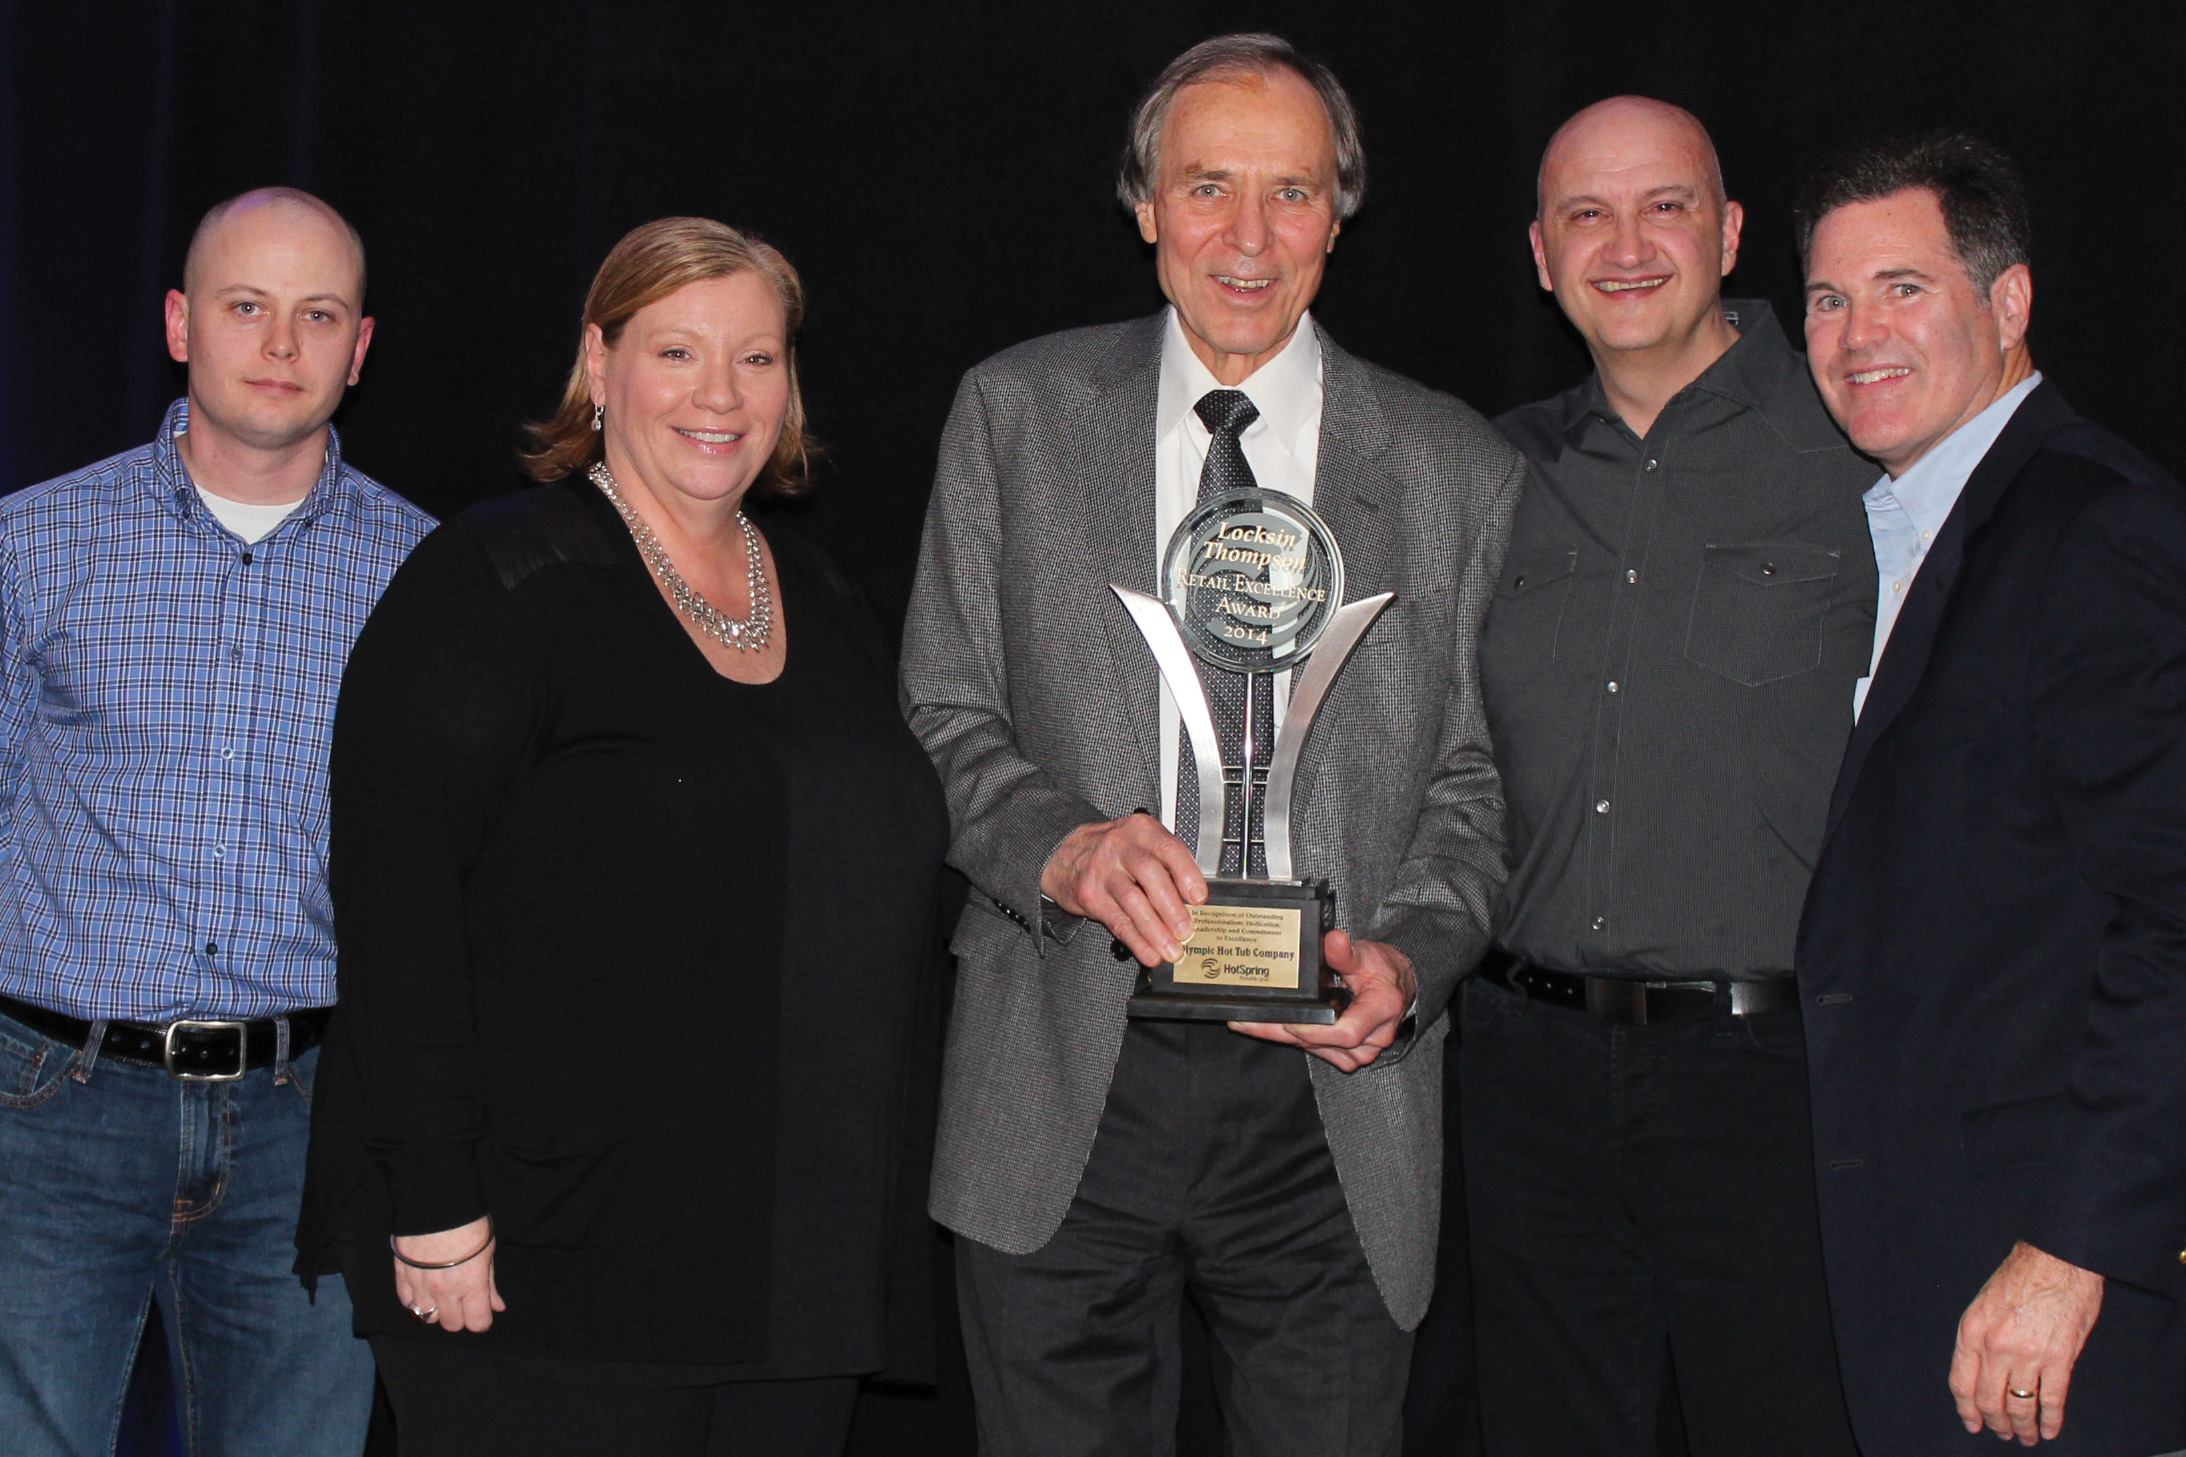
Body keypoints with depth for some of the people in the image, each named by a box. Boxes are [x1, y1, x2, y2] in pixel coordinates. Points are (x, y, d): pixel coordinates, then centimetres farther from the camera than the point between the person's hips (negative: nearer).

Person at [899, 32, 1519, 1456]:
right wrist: (1060, 844, -15)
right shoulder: (1015, 414, 5)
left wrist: (1406, 956, -12)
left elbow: (1474, 778, 7)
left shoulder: (1459, 472, 4)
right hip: (1062, 1085, 0)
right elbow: (947, 710, 5)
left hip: (1335, 1103, 0)